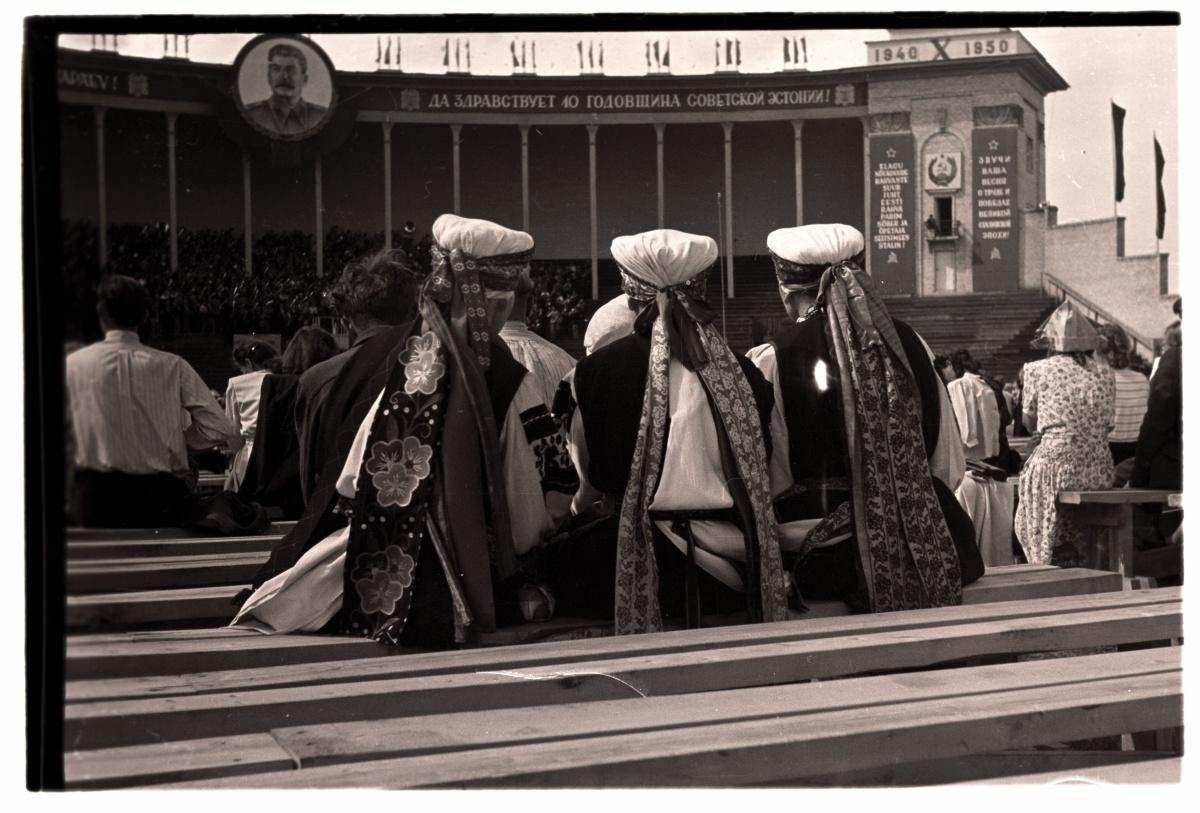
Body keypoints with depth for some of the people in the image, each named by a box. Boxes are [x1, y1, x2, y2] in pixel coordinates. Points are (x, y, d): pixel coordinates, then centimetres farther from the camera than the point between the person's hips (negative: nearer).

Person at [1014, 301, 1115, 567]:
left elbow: (1030, 423, 8)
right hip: (1100, 472, 4)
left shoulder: (1038, 370, -1)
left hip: (1056, 467, -4)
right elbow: (1106, 425, 12)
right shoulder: (1104, 375, 8)